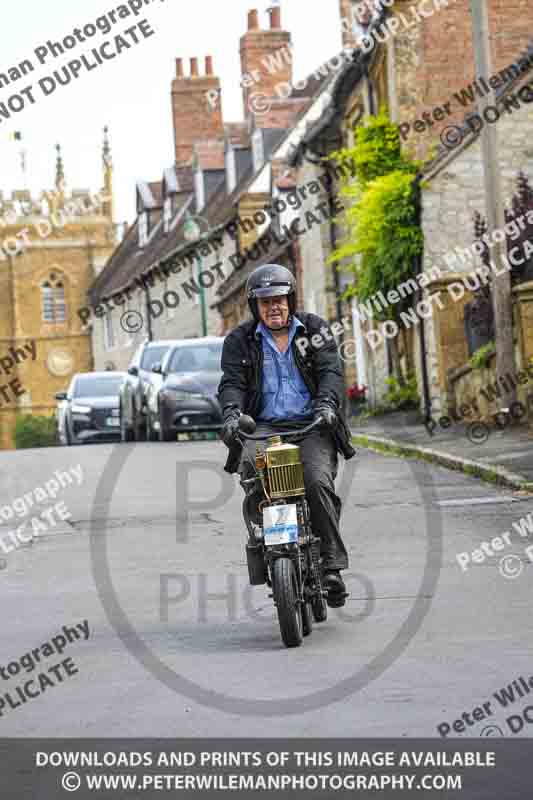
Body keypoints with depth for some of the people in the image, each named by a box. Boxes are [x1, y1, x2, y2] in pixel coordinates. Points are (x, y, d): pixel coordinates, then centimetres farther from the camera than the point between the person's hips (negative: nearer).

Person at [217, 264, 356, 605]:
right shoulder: (240, 340, 13)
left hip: (311, 425, 0)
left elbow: (331, 370, 0)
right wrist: (231, 412, -21)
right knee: (251, 472, -32)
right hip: (265, 426, 1)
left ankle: (332, 564, -19)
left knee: (318, 481, -26)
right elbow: (233, 381, 1)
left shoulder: (314, 329, 12)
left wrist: (327, 402, -21)